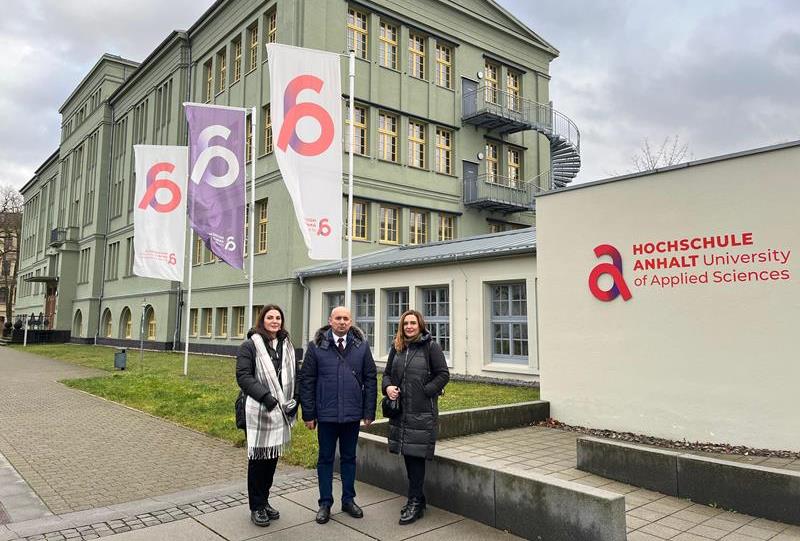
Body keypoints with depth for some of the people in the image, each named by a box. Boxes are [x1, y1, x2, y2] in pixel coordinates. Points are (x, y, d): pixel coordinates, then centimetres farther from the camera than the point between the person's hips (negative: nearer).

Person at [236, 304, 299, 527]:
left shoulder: (287, 346, 11)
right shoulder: (250, 345, -6)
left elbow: (294, 375, 15)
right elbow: (243, 376, -13)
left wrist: (294, 400, 3)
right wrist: (265, 396, -21)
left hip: (281, 412, 5)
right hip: (259, 411, -5)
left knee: (273, 457, 14)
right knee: (258, 458, 4)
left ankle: (264, 501, 29)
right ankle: (256, 507, 18)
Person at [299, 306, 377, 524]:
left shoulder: (361, 346, 0)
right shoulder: (316, 346, -4)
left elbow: (370, 379, 3)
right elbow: (306, 381, -2)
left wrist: (369, 412, 0)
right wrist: (309, 414, -4)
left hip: (352, 414, 2)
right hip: (326, 414, -1)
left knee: (349, 457, 15)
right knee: (325, 458, 11)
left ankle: (348, 500, 30)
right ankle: (325, 503, 24)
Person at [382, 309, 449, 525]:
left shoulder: (430, 346, -5)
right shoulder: (396, 347, 10)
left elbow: (443, 374, -5)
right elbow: (387, 373, 16)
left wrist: (425, 391, -14)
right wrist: (388, 387, -4)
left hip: (422, 411, -5)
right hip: (400, 410, 6)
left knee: (416, 455, -4)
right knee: (407, 454, 12)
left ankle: (415, 503, 7)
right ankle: (417, 498, 27)